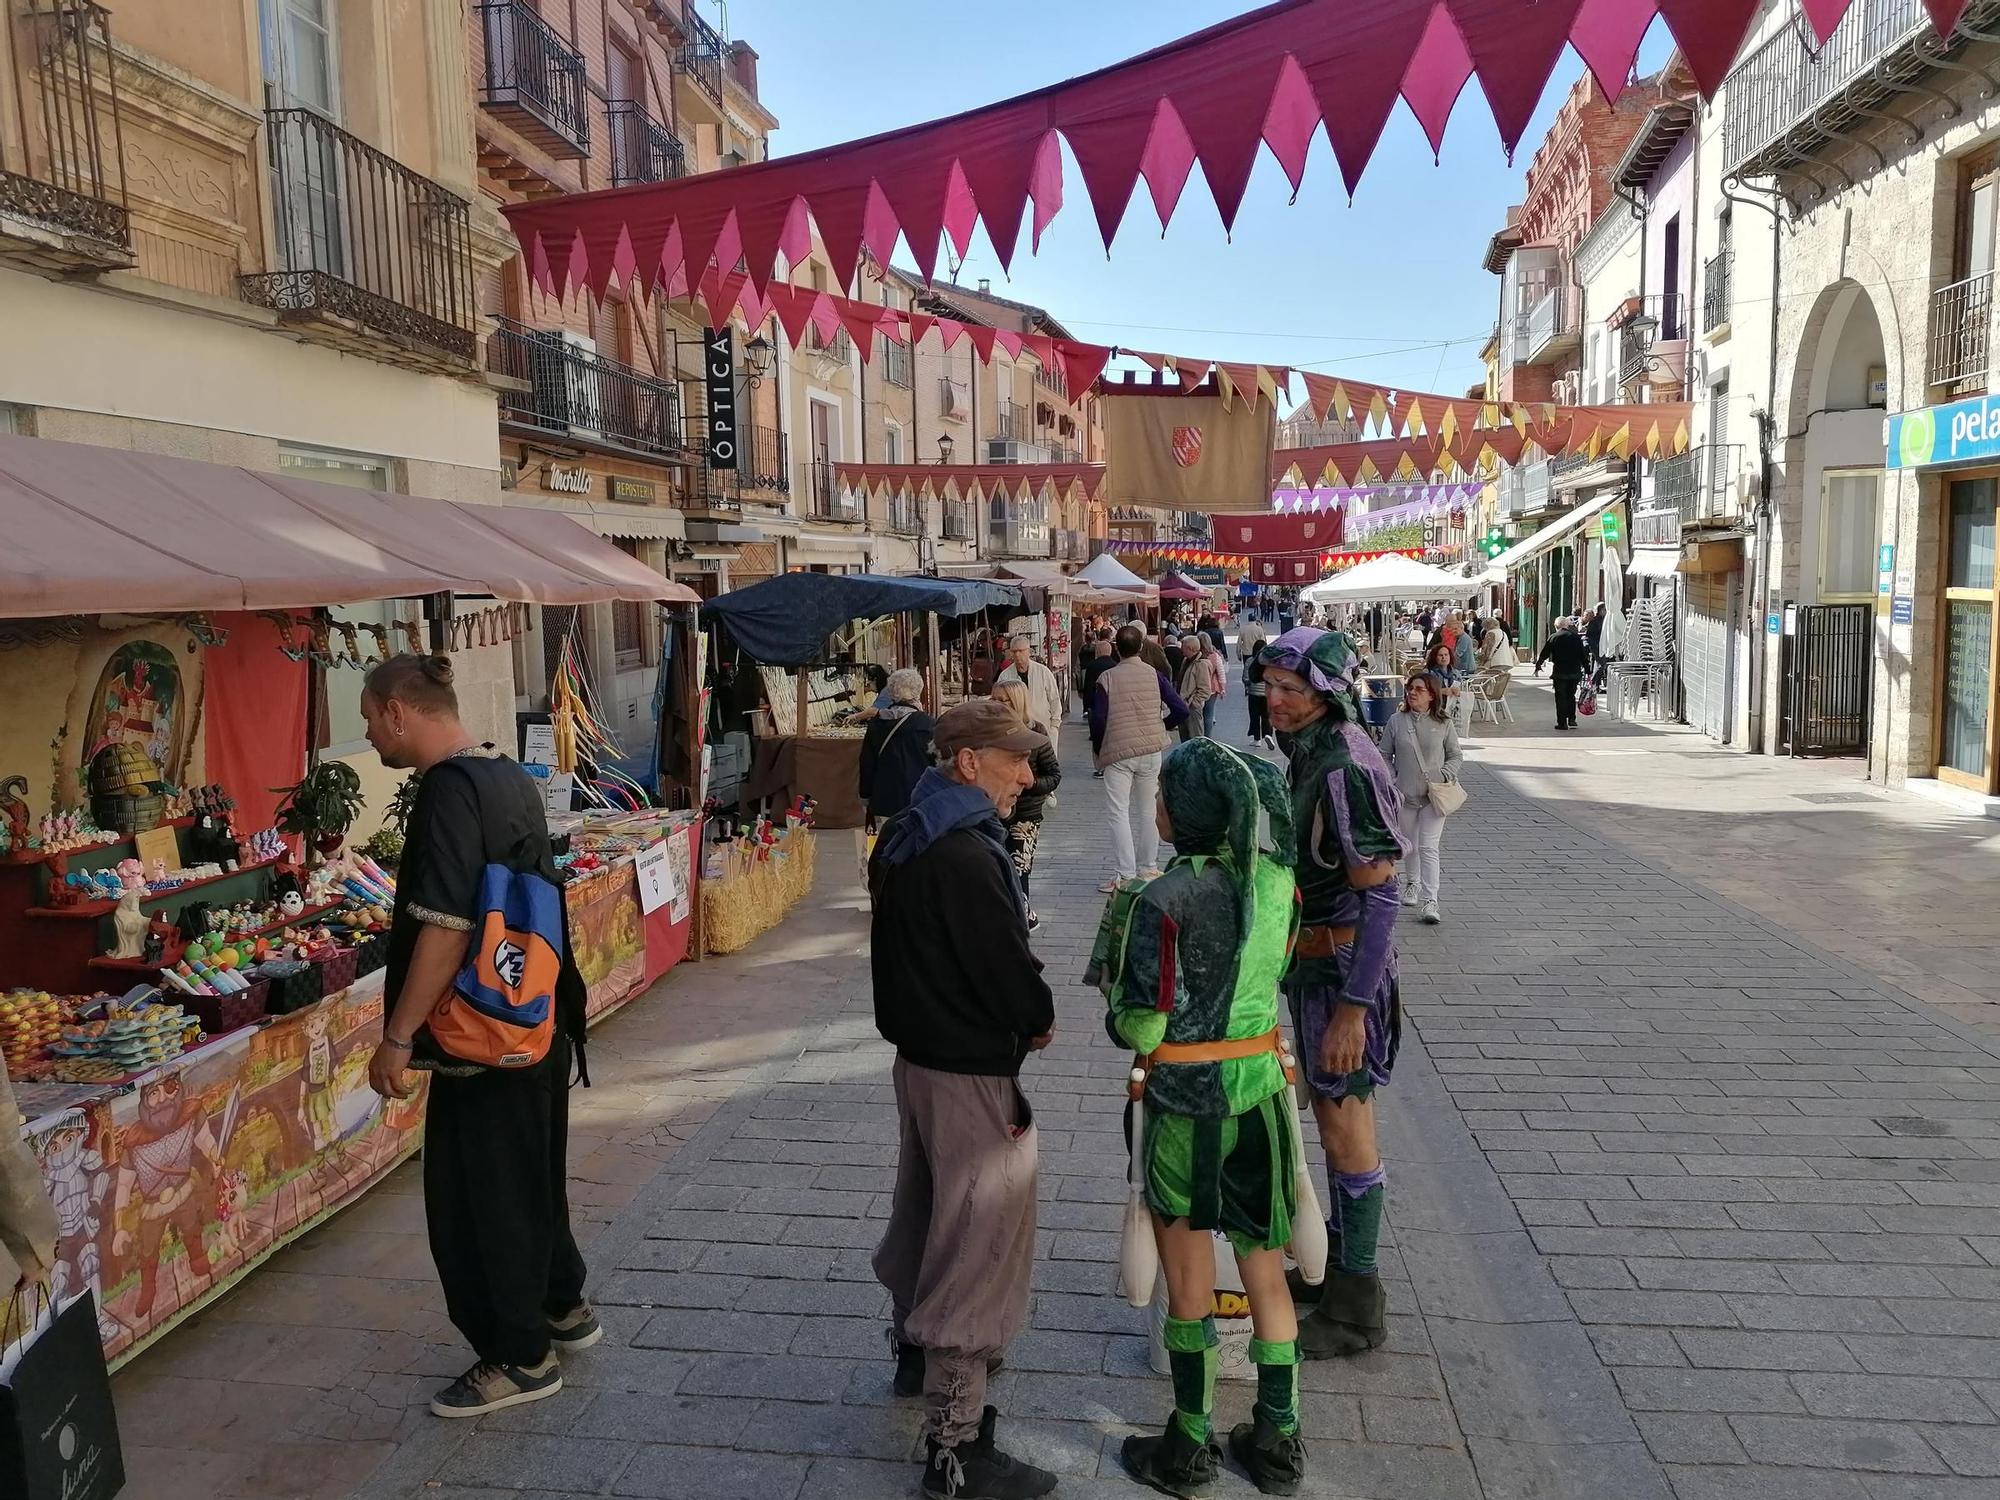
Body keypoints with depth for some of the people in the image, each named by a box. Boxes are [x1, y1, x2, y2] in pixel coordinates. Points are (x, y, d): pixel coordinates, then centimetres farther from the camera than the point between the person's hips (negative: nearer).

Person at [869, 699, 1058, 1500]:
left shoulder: (905, 835, 5)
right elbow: (1007, 962, -23)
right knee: (979, 1239, -1)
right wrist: (1039, 1018, -1)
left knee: (927, 1207, 26)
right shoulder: (964, 855, -25)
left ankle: (916, 1348, 47)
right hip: (971, 1071, -10)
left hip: (918, 1048, 10)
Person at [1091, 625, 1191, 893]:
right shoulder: (1155, 675, -1)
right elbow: (1181, 710, -5)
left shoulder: (1107, 679, -8)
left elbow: (1097, 720, -10)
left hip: (1117, 753, -3)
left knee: (1119, 813, -1)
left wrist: (1098, 749, 6)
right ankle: (1147, 868, 22)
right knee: (1147, 810, 14)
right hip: (1151, 752, 3)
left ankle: (1124, 875, -6)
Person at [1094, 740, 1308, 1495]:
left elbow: (1142, 1030, -18)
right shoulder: (1275, 880, -6)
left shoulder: (1161, 901, -22)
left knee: (1189, 1283, 12)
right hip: (1260, 1095, 5)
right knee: (1266, 1271, 18)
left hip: (1184, 1104, -5)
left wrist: (1113, 982, 1)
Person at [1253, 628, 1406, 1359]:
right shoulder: (1310, 752, 7)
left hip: (1342, 964, -10)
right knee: (1332, 1112, 20)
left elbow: (1379, 896, -25)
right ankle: (1338, 1259, 37)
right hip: (1312, 957, 10)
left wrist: (1352, 1007, -25)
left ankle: (1356, 1305, 15)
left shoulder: (1347, 770, -23)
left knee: (1346, 1127, 1)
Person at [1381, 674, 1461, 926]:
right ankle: (1411, 884, 42)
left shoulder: (1443, 724, -1)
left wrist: (1443, 777, -9)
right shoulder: (1396, 722, 0)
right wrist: (1391, 782, -6)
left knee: (1429, 848, -10)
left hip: (1434, 795, -2)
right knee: (1409, 845, 17)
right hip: (1405, 794, 2)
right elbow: (1384, 756, 5)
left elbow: (1456, 756, 6)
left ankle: (1430, 903, -12)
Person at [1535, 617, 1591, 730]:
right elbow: (1583, 654, 4)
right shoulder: (1576, 637, 2)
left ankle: (1562, 722, 1)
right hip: (1575, 672, 3)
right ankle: (1572, 720, 11)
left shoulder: (1553, 638, -4)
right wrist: (1587, 669, 11)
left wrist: (1538, 666, 15)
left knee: (1560, 697, 3)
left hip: (1560, 673, -3)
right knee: (1571, 696, 15)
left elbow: (1544, 654, 1)